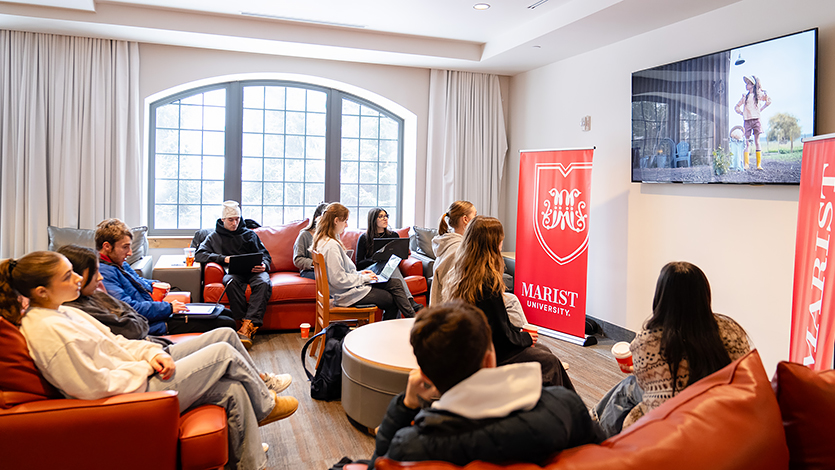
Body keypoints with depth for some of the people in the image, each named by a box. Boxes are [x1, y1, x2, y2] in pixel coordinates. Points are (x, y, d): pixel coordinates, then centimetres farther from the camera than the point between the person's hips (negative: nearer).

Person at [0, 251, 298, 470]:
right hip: (138, 391, -9)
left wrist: (153, 353, -4)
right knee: (225, 353, -5)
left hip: (142, 369, 9)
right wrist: (146, 366, -13)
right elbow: (98, 387, -26)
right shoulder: (48, 332, -25)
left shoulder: (62, 313, 7)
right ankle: (265, 405, 19)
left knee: (234, 392, 1)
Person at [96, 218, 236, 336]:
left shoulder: (120, 264, 16)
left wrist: (152, 285, 13)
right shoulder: (104, 273, -18)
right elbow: (129, 308, -26)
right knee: (227, 324, -13)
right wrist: (168, 307, -20)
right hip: (153, 325, -11)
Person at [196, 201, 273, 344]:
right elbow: (199, 255, 6)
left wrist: (264, 265, -4)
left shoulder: (249, 234, 25)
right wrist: (223, 258, -9)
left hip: (253, 270, 1)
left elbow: (265, 255, 22)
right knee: (231, 281, -39)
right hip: (232, 272, -1)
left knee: (263, 283, -35)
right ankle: (244, 321, -36)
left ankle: (248, 327, -45)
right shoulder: (214, 237, 21)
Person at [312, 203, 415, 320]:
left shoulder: (323, 241, 9)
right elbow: (339, 280, -25)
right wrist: (363, 278, -13)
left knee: (395, 284, 5)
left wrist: (359, 273, 10)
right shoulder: (331, 245, -24)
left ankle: (412, 318, 9)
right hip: (348, 295, -10)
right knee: (392, 301, -2)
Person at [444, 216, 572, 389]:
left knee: (543, 350, 19)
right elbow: (501, 334, -21)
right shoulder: (488, 282, -27)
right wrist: (525, 337, -3)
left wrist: (518, 331, 10)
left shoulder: (459, 276, 0)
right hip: (490, 354, -9)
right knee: (550, 362, 4)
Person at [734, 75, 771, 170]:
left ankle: (759, 164, -3)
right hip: (747, 121, 2)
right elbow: (737, 107, 23)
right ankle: (746, 164, -5)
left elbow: (768, 100, 12)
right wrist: (742, 113, 8)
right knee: (747, 143, -4)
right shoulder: (745, 96, 14)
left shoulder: (758, 94, 7)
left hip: (756, 120, -2)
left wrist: (760, 110, 7)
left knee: (757, 142, -2)